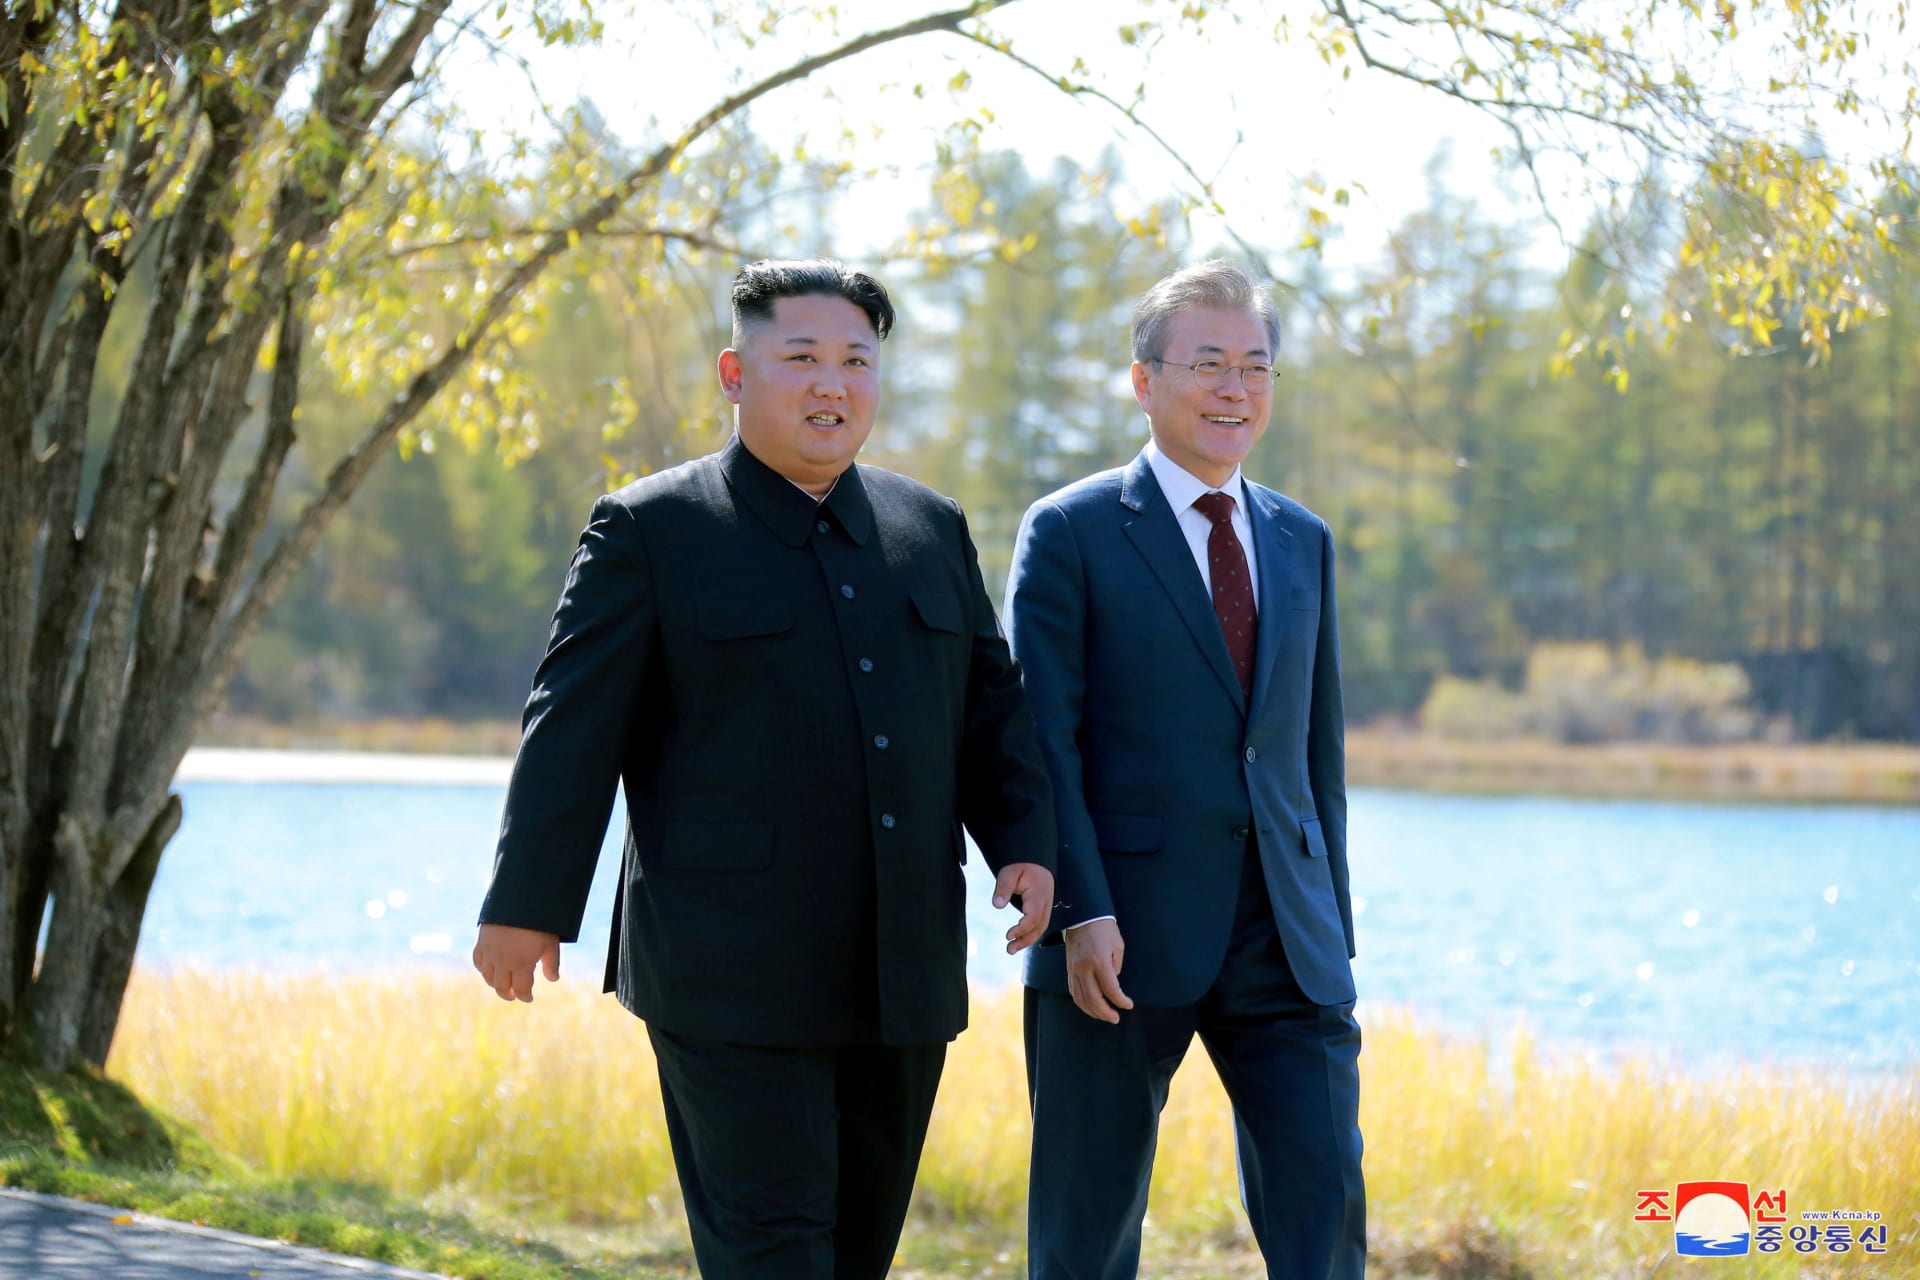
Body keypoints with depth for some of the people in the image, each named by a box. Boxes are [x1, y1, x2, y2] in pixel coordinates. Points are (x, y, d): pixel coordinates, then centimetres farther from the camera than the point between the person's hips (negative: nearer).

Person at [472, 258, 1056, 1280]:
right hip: (733, 977, -6)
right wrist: (529, 906, -6)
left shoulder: (931, 528, 14)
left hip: (900, 977, 6)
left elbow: (990, 704, 18)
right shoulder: (649, 530, -1)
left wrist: (1023, 844, 2)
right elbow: (575, 725, -3)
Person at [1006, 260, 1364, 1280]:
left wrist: (1332, 928, 13)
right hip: (1123, 937, -4)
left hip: (1283, 946, 4)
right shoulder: (1069, 534, -2)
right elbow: (1041, 742, -7)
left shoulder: (1303, 542, 14)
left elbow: (1317, 745, 17)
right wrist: (1082, 915, -16)